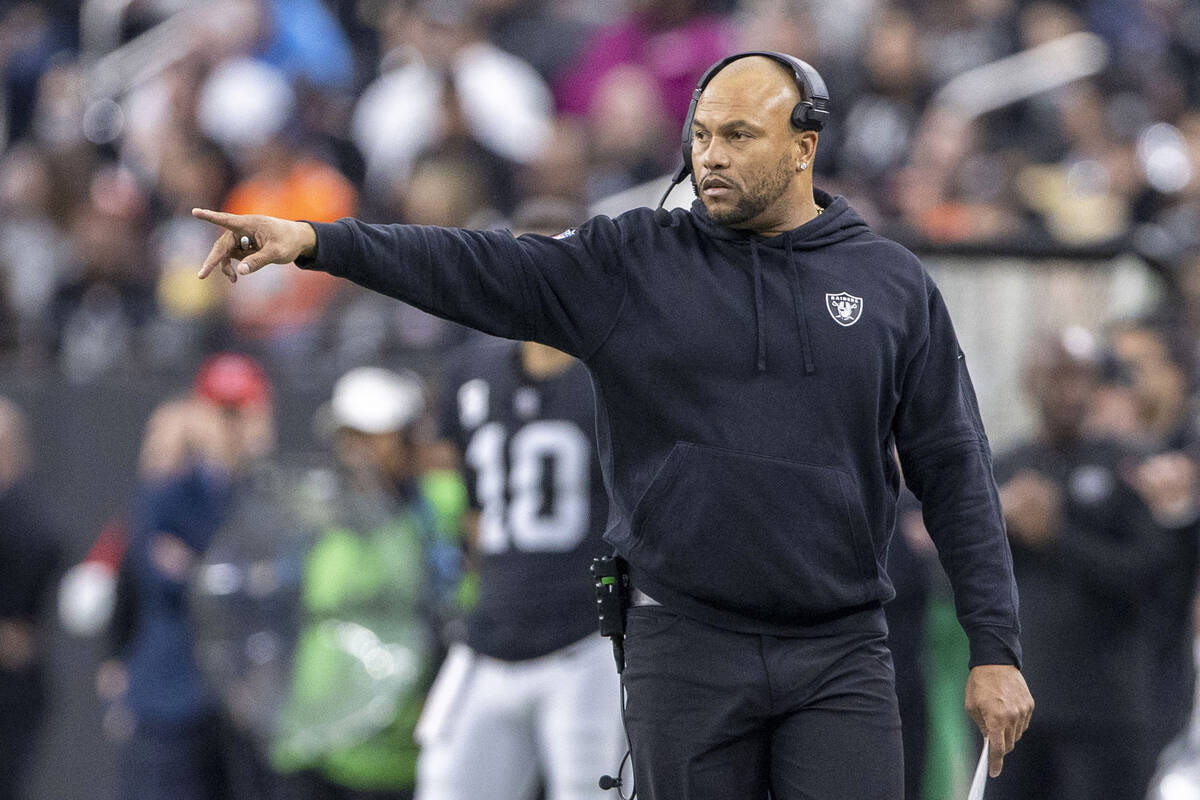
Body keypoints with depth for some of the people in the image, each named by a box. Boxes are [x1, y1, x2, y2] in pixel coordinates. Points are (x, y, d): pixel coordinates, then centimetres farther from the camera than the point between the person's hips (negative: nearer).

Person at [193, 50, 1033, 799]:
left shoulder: (893, 285, 5)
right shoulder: (633, 264, 4)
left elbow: (955, 474, 6)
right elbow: (481, 270, -5)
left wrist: (996, 649, 1)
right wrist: (316, 240, -18)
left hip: (840, 658, 0)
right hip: (686, 649, 0)